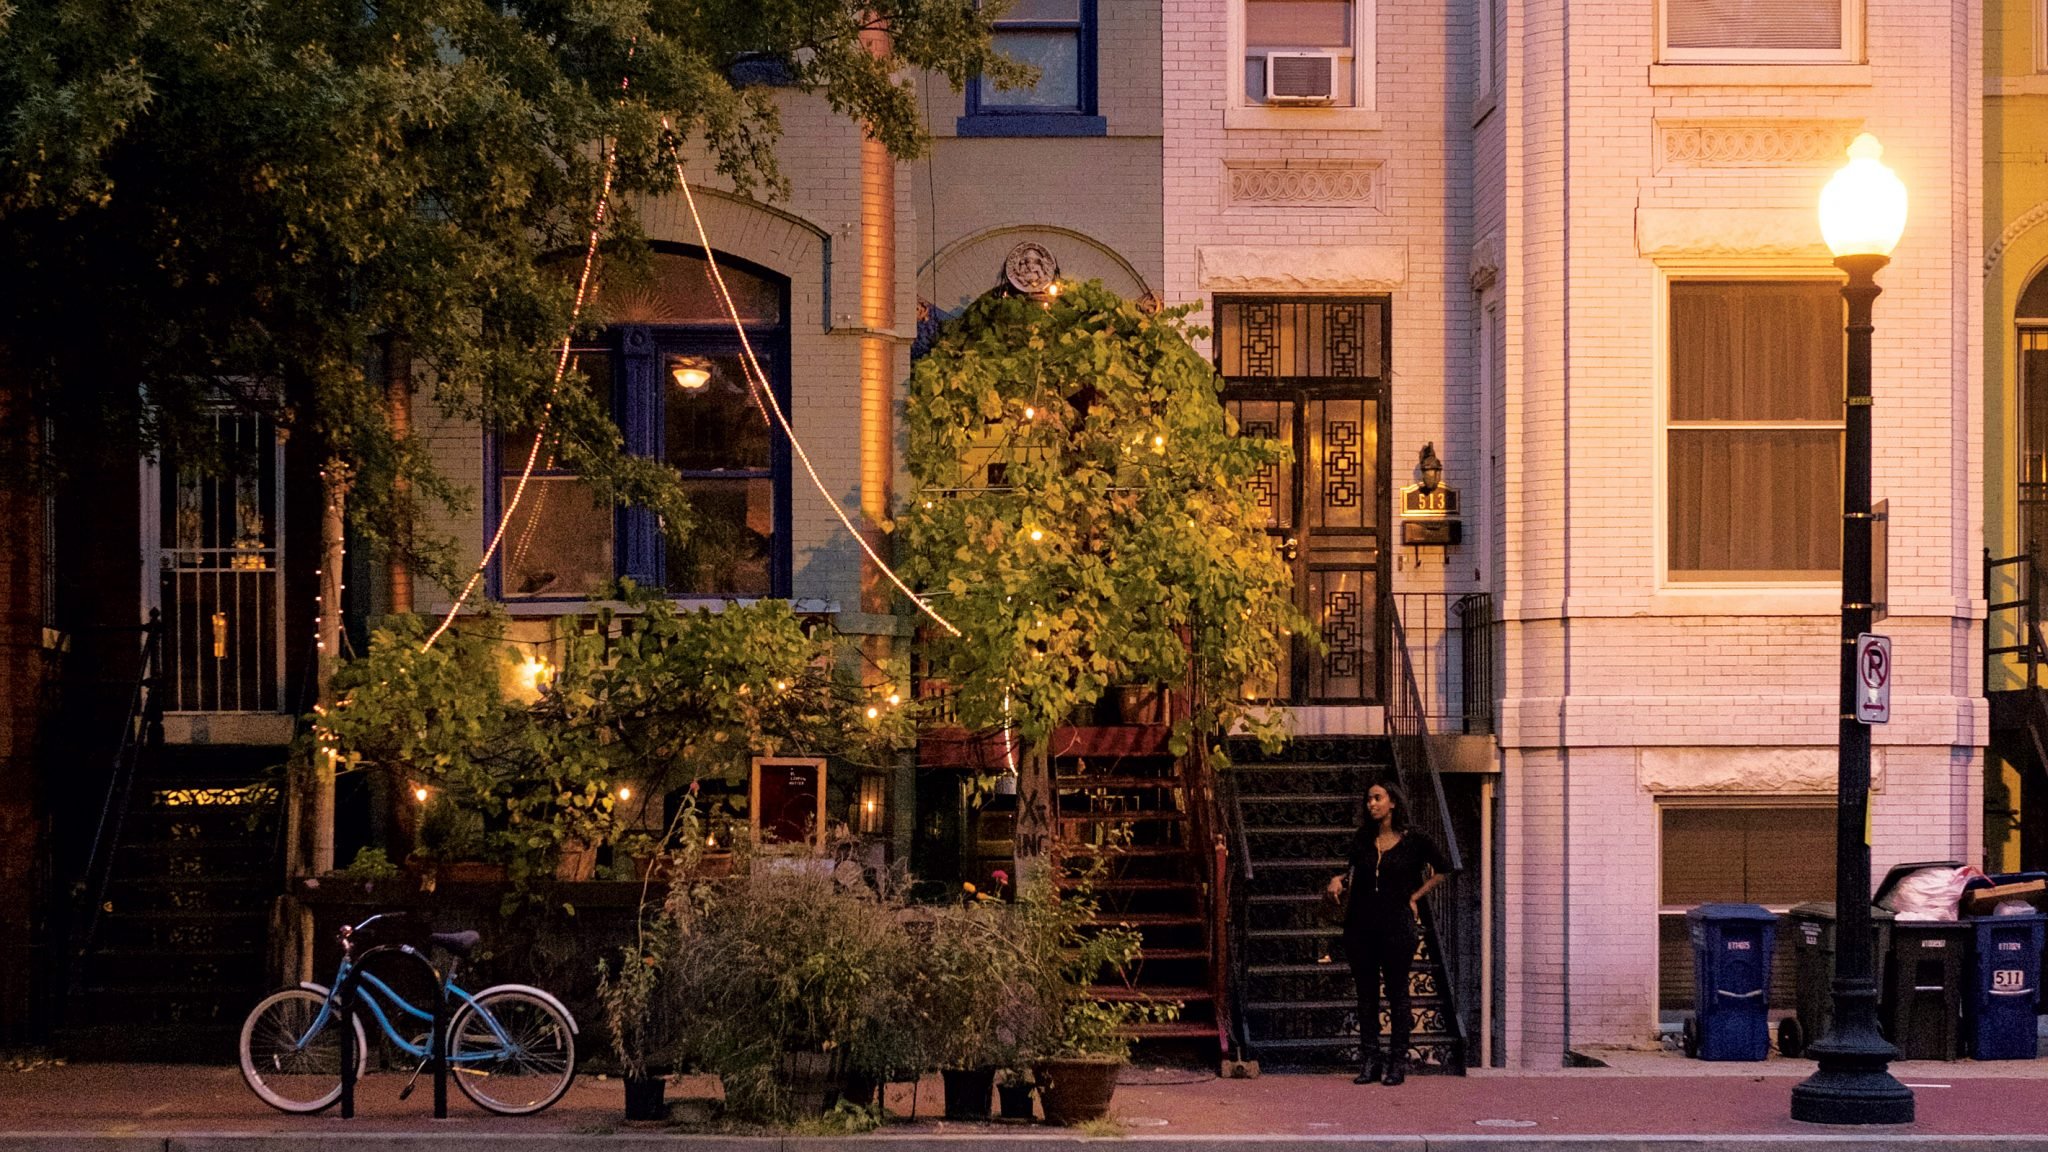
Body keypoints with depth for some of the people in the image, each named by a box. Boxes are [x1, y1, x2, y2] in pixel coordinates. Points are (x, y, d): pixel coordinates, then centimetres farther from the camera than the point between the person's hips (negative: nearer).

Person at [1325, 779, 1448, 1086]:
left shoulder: (1415, 841, -2)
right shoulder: (1362, 840, 8)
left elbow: (1440, 871, 9)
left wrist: (1415, 897, 4)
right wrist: (1339, 880, -2)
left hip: (1396, 923, -4)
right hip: (1361, 923, 4)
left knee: (1397, 992, 0)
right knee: (1366, 992, 5)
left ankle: (1397, 1063, 4)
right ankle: (1370, 1061, 10)